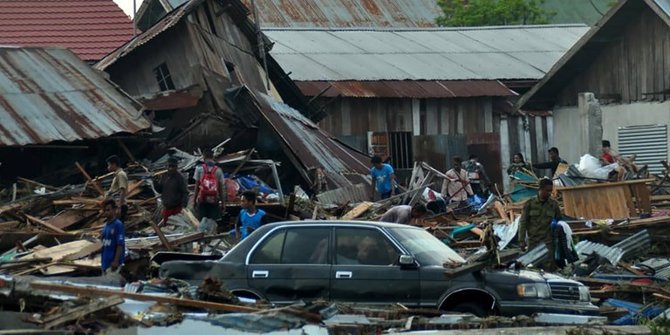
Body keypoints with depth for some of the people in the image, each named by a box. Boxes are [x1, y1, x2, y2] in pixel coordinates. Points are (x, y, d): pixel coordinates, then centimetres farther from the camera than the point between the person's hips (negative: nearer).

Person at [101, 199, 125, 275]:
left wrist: (116, 261, -21)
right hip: (106, 262, 9)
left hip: (113, 263, -9)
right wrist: (102, 259, 17)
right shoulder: (106, 225, 15)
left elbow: (120, 245, -15)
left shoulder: (118, 225, -10)